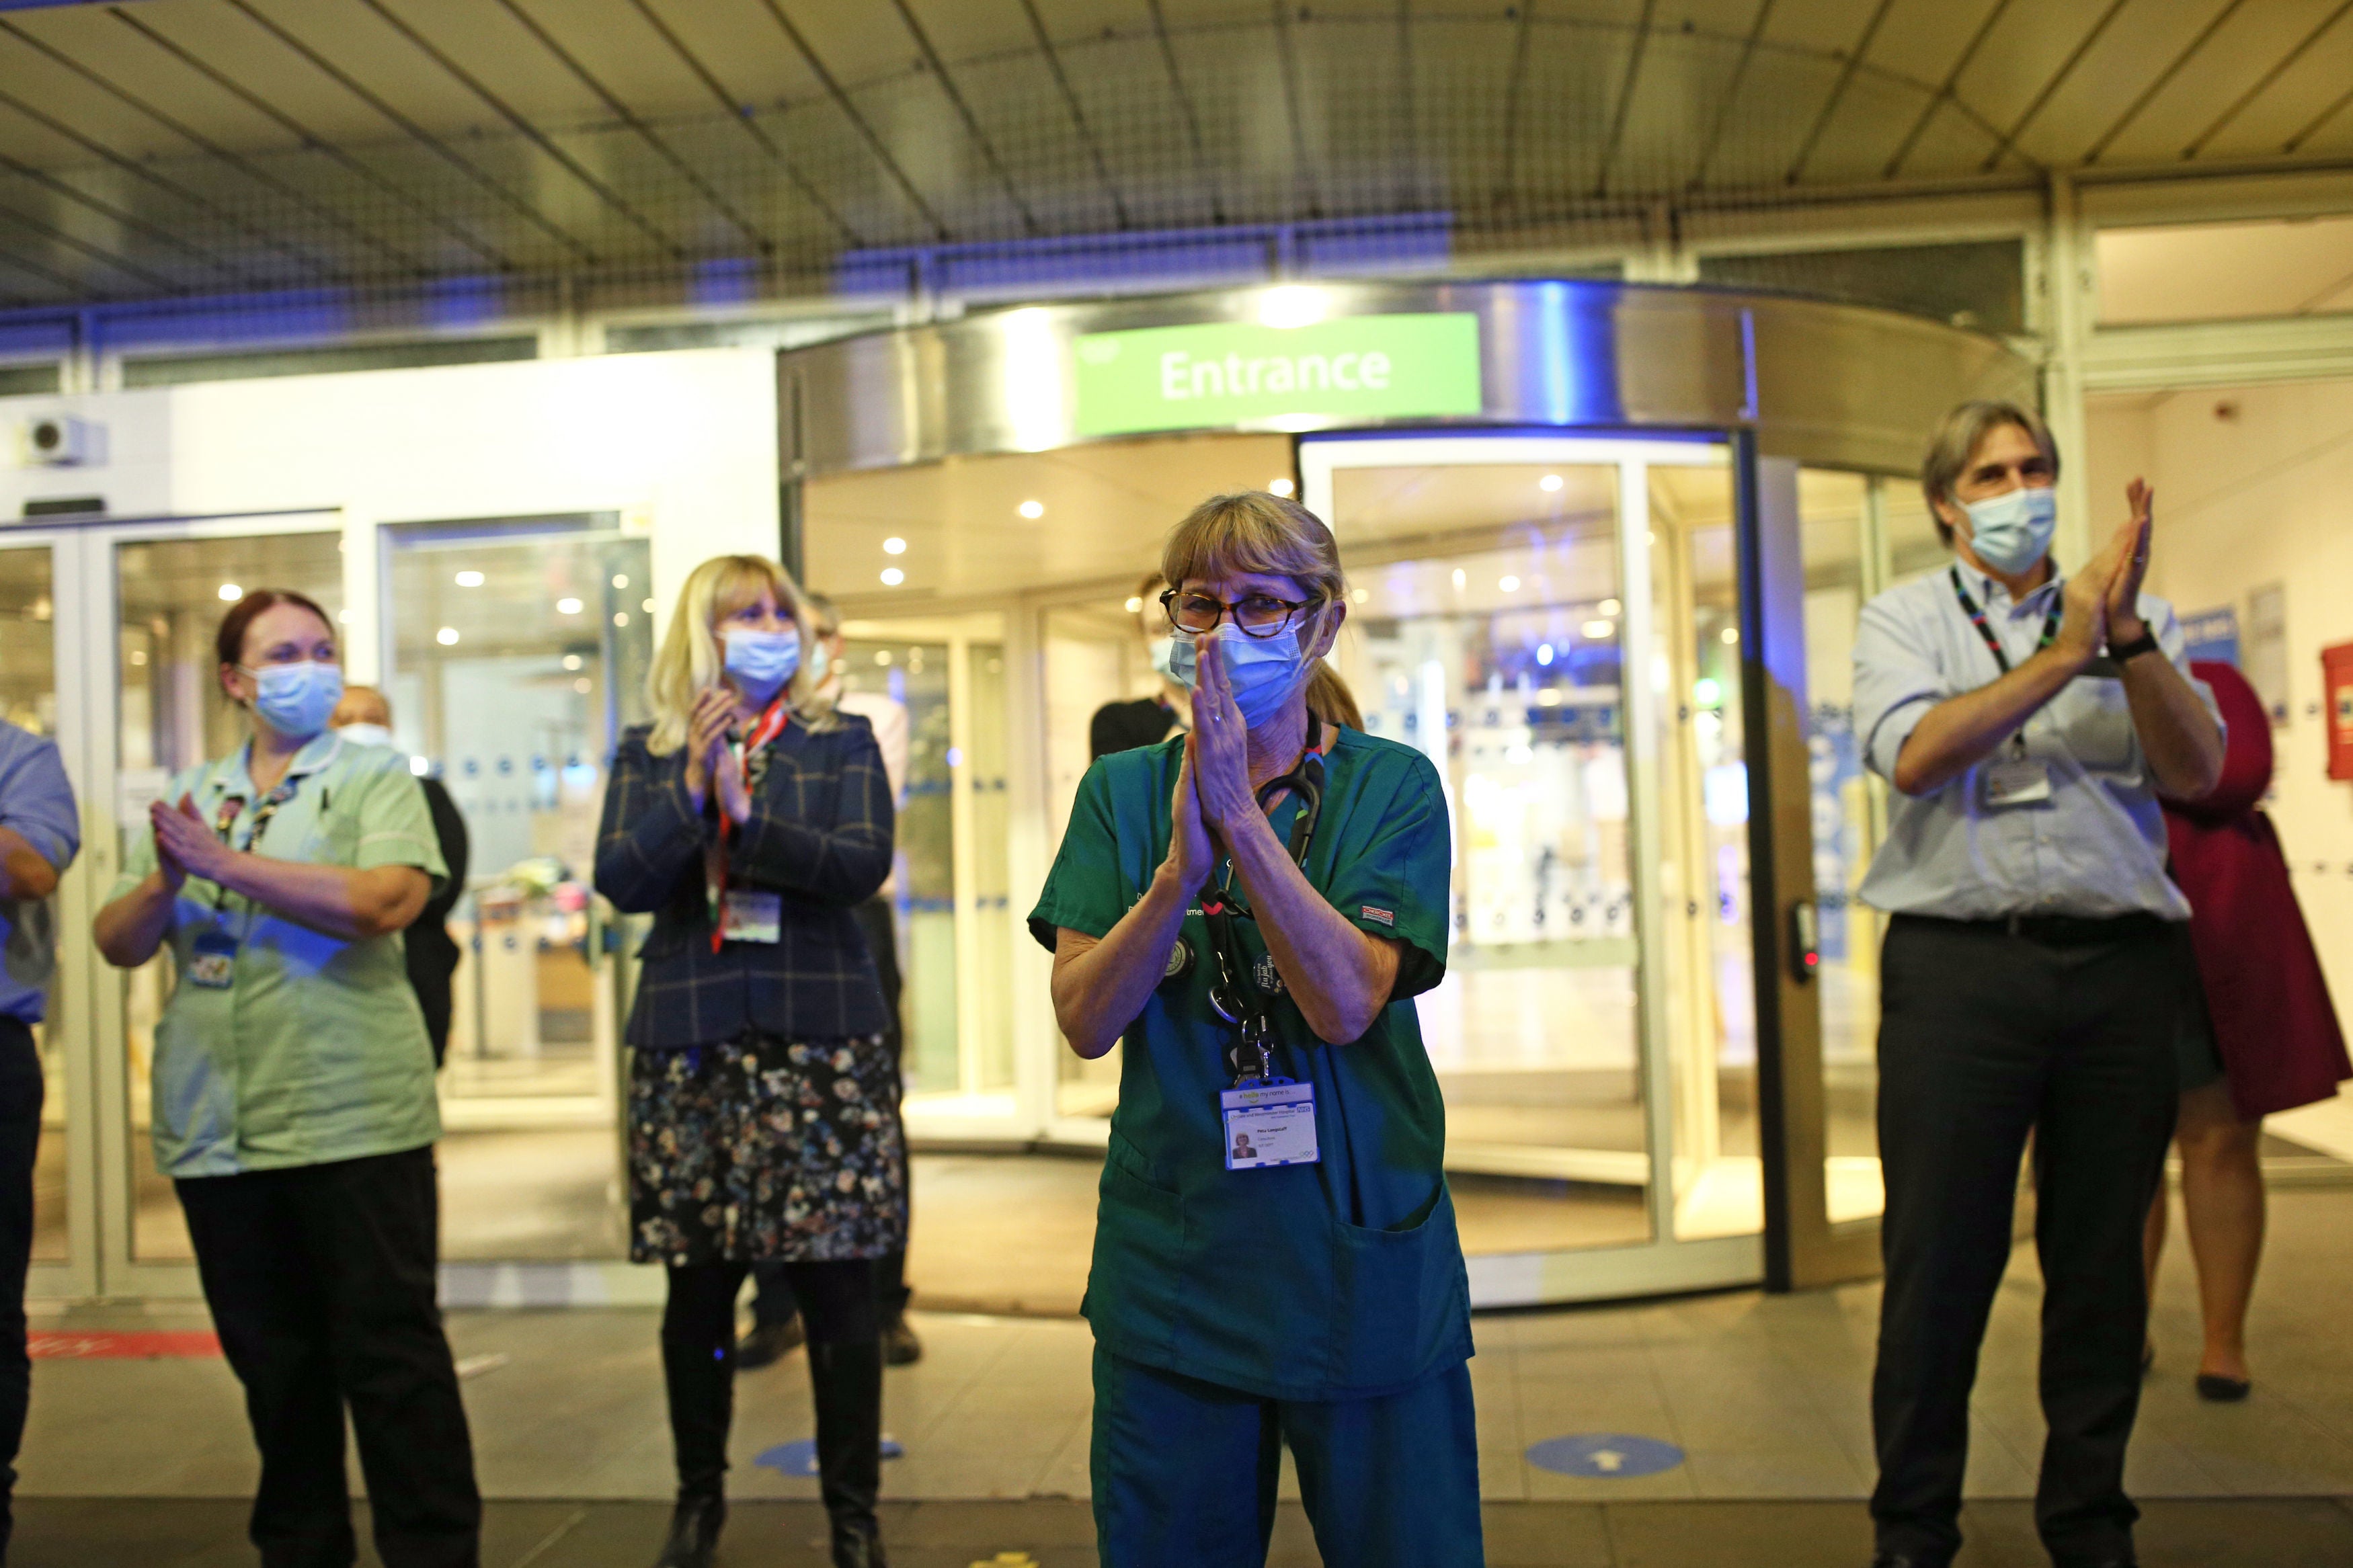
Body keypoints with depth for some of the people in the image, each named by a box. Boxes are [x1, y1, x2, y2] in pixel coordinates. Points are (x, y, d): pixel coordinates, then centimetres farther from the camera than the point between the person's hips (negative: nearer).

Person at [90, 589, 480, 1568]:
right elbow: (120, 944, 8)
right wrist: (167, 879, -12)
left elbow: (385, 900, -17)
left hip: (353, 1115, -4)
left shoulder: (374, 778, 1)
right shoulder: (188, 797, 14)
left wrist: (226, 864, -15)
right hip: (215, 1121, 5)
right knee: (271, 1356, 14)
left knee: (388, 1349, -1)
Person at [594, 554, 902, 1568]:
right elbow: (619, 882, -2)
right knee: (697, 1289, 8)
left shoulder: (840, 745, 7)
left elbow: (863, 866, -7)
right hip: (690, 1047, 1)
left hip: (822, 1040, -1)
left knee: (837, 1287, 0)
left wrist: (746, 812, -16)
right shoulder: (648, 755, 10)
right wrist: (694, 785, -13)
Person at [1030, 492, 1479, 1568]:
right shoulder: (1122, 791, 2)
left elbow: (1345, 1006, -17)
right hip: (1171, 1270, 2)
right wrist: (1181, 868, -22)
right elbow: (1085, 1022, -7)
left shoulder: (1392, 787, -3)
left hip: (1367, 1273, -1)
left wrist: (1240, 815, -23)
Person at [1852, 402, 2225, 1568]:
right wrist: (2065, 654, -12)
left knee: (2103, 1263, 10)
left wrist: (2127, 634, -13)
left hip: (2121, 964, 3)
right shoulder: (1903, 618, 8)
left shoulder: (2132, 617, 14)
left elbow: (2196, 771, 0)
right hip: (1959, 960, -2)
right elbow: (1914, 755, -11)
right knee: (1939, 1263, 1)